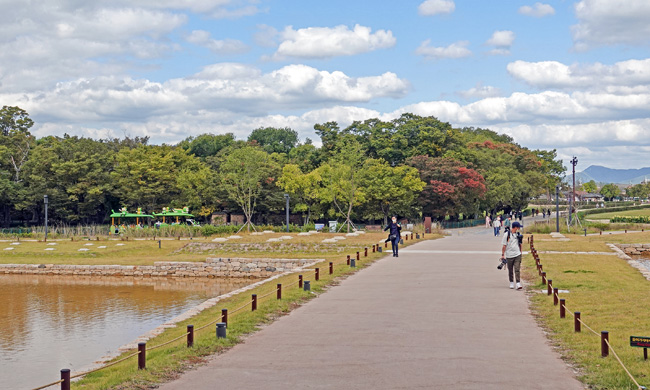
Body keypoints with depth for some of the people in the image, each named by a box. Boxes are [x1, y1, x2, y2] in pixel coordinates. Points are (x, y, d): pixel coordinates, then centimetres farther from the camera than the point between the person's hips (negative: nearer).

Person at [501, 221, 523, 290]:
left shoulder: (518, 234, 8)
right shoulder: (506, 235, -5)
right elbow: (504, 245, -3)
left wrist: (520, 253, 19)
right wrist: (503, 255, -5)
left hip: (517, 255, 2)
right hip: (509, 256, -2)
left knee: (517, 269, -8)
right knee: (510, 270, 7)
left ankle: (518, 284, -12)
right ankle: (511, 283, 21)